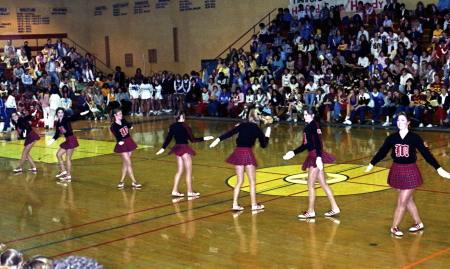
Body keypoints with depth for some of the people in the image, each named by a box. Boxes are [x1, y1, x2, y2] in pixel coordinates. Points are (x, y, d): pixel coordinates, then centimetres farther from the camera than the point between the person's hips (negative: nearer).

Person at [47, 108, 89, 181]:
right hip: (67, 140, 9)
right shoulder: (58, 123, 10)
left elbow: (73, 117, -28)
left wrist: (81, 114, -42)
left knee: (68, 158, -4)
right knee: (58, 154, 15)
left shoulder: (66, 119, -11)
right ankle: (63, 171, 26)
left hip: (71, 139, -9)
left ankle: (68, 176, 3)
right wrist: (52, 140, 3)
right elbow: (57, 134, 16)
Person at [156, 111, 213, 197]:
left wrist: (163, 148, 14)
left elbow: (168, 138, 4)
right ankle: (190, 192, 9)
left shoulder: (172, 126, 1)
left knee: (180, 170, 15)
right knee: (189, 171, 4)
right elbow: (192, 139, -14)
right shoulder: (185, 127, -16)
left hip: (177, 148, 7)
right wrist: (204, 138, -7)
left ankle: (175, 190, 13)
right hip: (184, 149, -7)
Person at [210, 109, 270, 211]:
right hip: (247, 153, -3)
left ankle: (235, 204, 9)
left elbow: (230, 133, -6)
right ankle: (254, 205, 12)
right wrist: (267, 136, 31)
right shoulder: (258, 131, 4)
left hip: (238, 153, 3)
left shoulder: (242, 125, 4)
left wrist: (218, 139, -6)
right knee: (252, 181, 8)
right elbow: (264, 145, 16)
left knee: (239, 181, 12)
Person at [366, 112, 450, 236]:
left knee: (402, 202, -2)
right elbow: (382, 152, 9)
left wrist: (439, 169, -13)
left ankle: (394, 227, 12)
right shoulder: (392, 138, -1)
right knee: (408, 200, 13)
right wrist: (371, 164, 13)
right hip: (396, 171, 3)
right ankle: (418, 223, 30)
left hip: (410, 172, -3)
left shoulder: (414, 137, -8)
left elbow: (426, 154, -8)